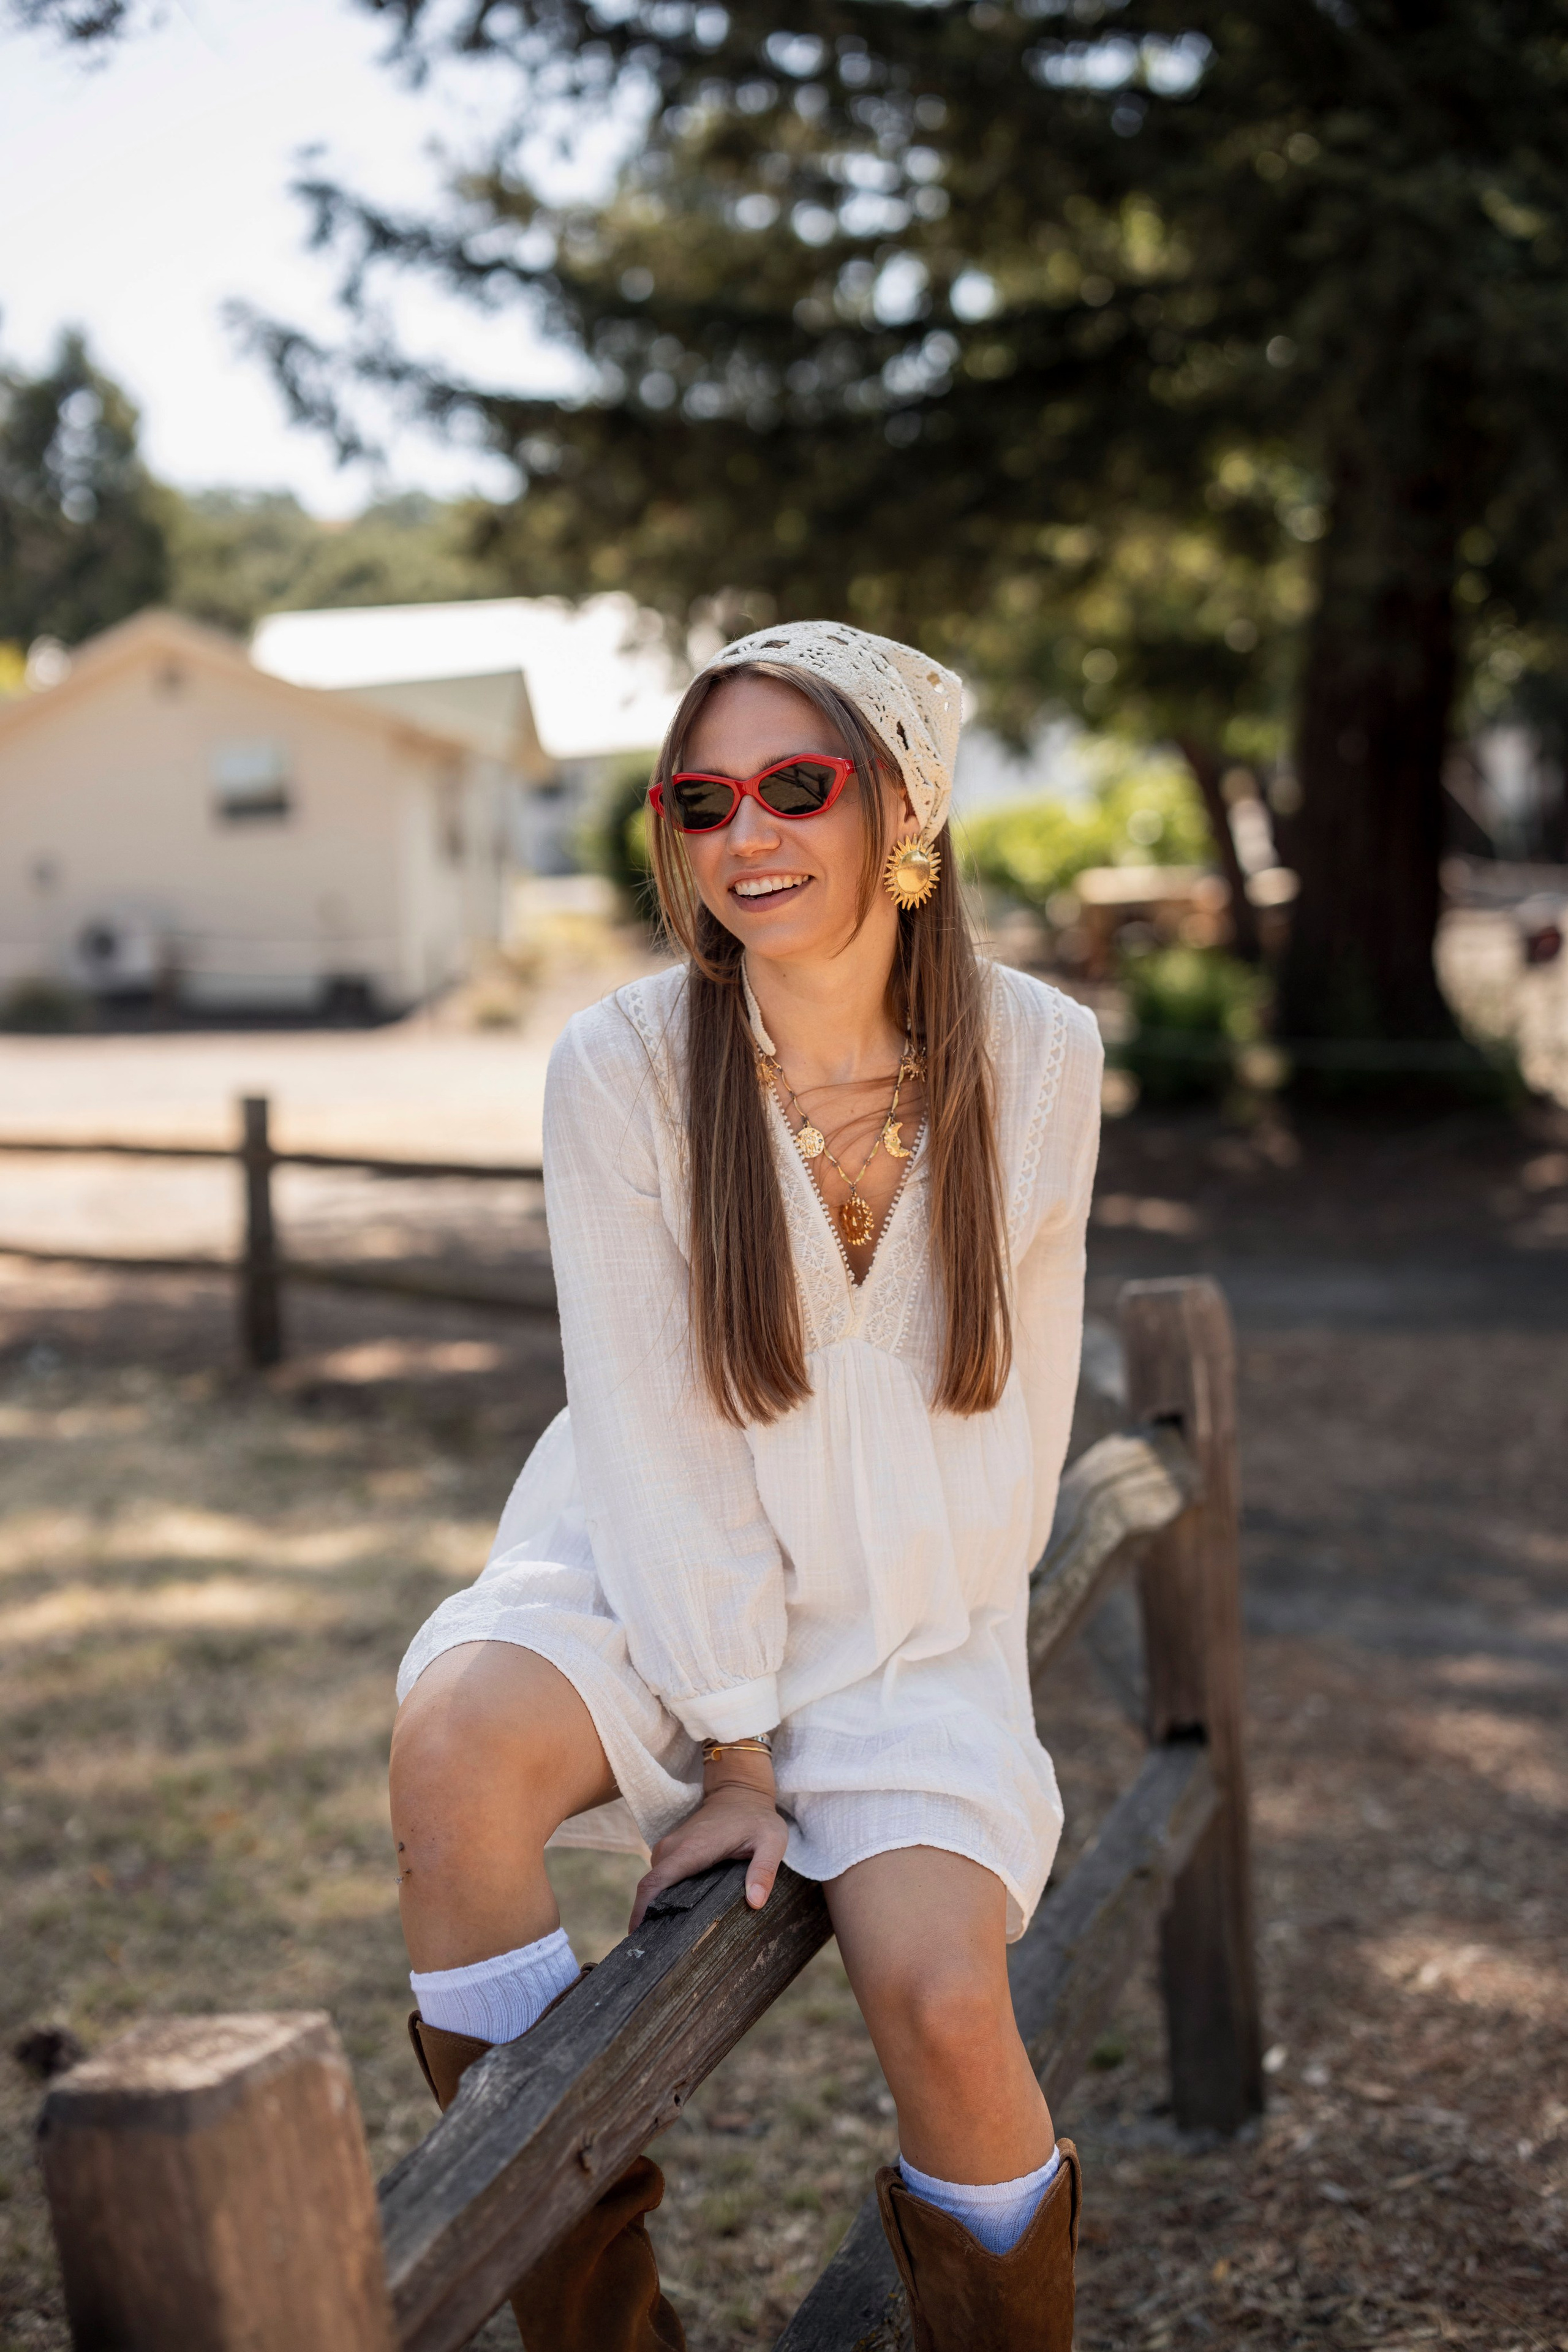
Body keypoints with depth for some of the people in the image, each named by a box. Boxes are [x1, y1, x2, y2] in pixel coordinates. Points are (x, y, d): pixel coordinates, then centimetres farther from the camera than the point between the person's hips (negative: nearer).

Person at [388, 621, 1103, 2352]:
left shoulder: (1038, 1060, -7)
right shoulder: (622, 1070, -14)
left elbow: (1026, 1383, 5)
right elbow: (651, 1430, -14)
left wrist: (959, 1617, 5)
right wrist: (733, 1749, -14)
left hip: (913, 1619, 1)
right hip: (648, 1581, -1)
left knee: (942, 2000, -21)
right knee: (454, 1741, -31)